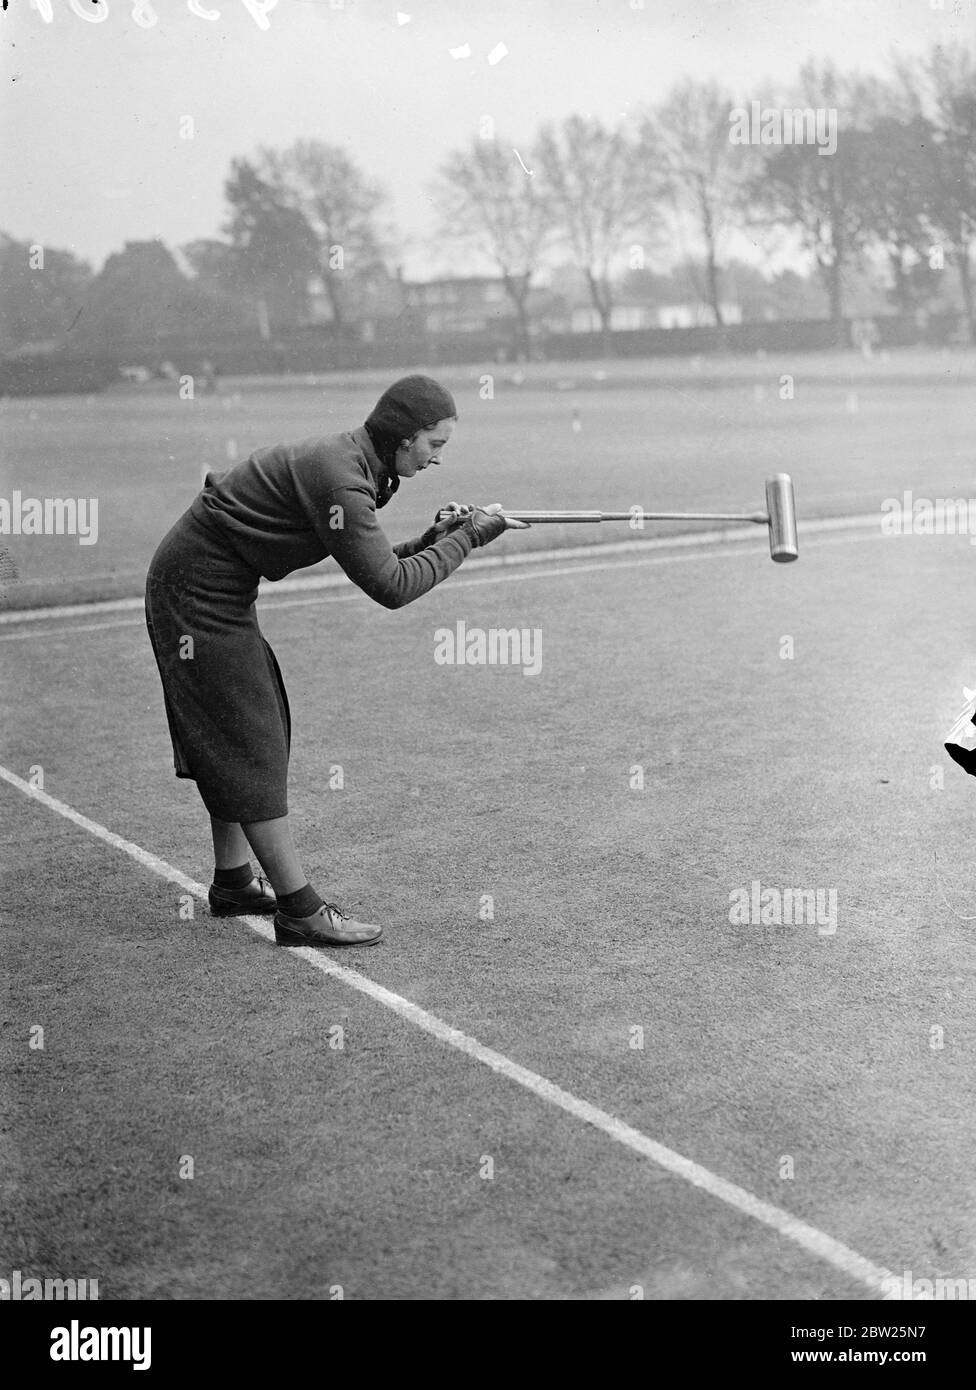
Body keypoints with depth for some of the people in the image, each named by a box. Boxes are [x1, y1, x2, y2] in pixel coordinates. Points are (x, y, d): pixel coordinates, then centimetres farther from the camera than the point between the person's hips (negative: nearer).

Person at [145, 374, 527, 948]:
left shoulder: (351, 462, 6)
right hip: (198, 593, -10)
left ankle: (232, 880, 27)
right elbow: (391, 588, -26)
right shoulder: (338, 477, -25)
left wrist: (434, 538, -4)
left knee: (237, 742, 15)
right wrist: (467, 537, -17)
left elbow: (374, 563, 11)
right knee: (250, 742, -8)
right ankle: (299, 910, -4)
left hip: (219, 593, 10)